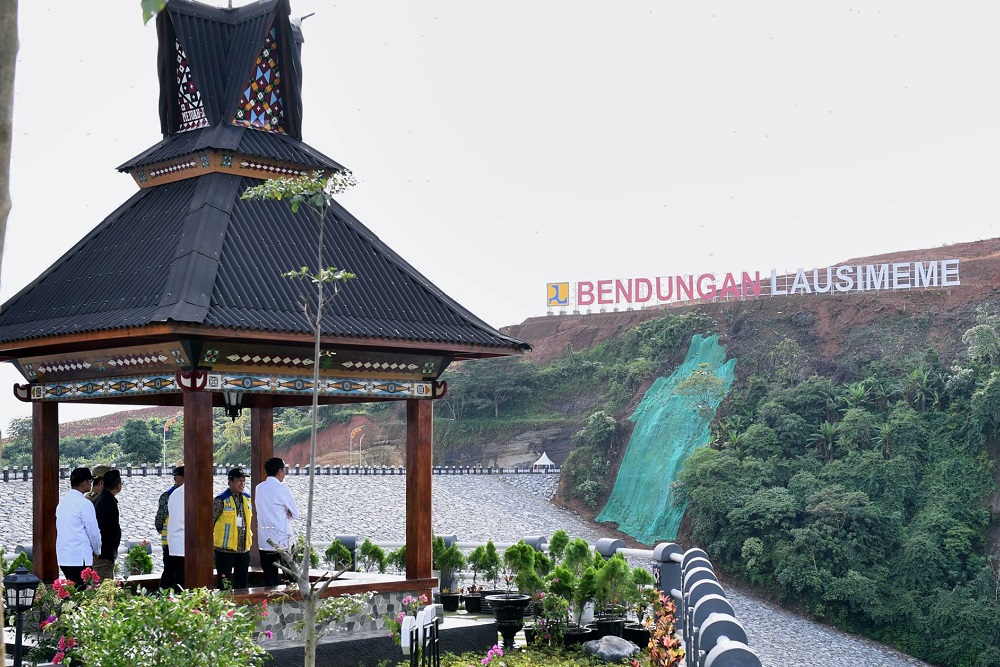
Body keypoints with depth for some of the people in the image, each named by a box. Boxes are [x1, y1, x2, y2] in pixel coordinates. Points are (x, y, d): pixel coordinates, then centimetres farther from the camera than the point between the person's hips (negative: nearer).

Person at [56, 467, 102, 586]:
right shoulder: (84, 504, -12)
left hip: (63, 557, 8)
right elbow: (93, 531, -9)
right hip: (79, 558, -8)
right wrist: (97, 551, 9)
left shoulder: (62, 501, 13)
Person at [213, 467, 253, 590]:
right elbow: (210, 521, -9)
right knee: (224, 585, 0)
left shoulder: (247, 498, 8)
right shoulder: (221, 500, -11)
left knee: (241, 584, 12)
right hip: (225, 549, -6)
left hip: (244, 548, 6)